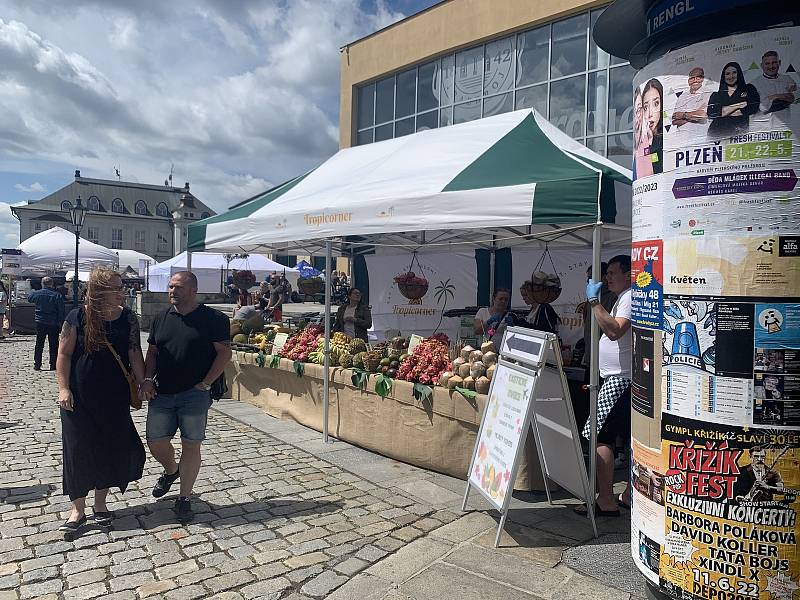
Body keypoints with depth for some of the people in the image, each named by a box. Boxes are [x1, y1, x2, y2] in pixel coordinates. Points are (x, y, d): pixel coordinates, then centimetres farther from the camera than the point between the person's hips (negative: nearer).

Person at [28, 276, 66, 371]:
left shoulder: (37, 293, -3)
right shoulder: (57, 295, -9)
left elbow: (29, 298, 21)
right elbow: (61, 311, -9)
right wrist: (61, 324, -3)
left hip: (40, 323, 2)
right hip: (53, 324, -2)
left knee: (39, 344, 10)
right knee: (53, 345, 6)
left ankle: (37, 365, 11)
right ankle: (53, 365, 7)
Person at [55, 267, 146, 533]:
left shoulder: (128, 319, -2)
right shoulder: (78, 317, -8)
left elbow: (134, 354, 0)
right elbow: (64, 354, -5)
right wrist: (64, 389, -10)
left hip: (115, 397, 2)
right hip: (80, 398, -2)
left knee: (111, 448, 8)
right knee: (79, 449, 3)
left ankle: (100, 503, 26)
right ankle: (78, 509, 18)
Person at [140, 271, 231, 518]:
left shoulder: (213, 319, -6)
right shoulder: (161, 318, 10)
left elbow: (224, 352, -8)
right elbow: (152, 352, 16)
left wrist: (205, 384, -12)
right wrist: (147, 379, 0)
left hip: (195, 394, -4)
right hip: (161, 394, 5)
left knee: (191, 445, 2)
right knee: (155, 442, 8)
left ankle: (184, 497, 18)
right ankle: (171, 470, 42)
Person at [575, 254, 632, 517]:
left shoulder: (630, 298, -13)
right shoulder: (625, 298, 21)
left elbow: (614, 330, -28)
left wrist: (594, 301, -24)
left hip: (620, 381, -11)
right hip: (622, 379, 11)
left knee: (601, 436, -10)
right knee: (632, 438, 13)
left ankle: (606, 501, -8)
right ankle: (629, 495, 22)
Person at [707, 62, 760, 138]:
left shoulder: (749, 89, 18)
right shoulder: (716, 94, 18)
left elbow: (753, 108, 1)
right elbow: (711, 113, 0)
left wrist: (724, 112, 1)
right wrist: (737, 106, -1)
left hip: (739, 132, 0)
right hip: (717, 133, 0)